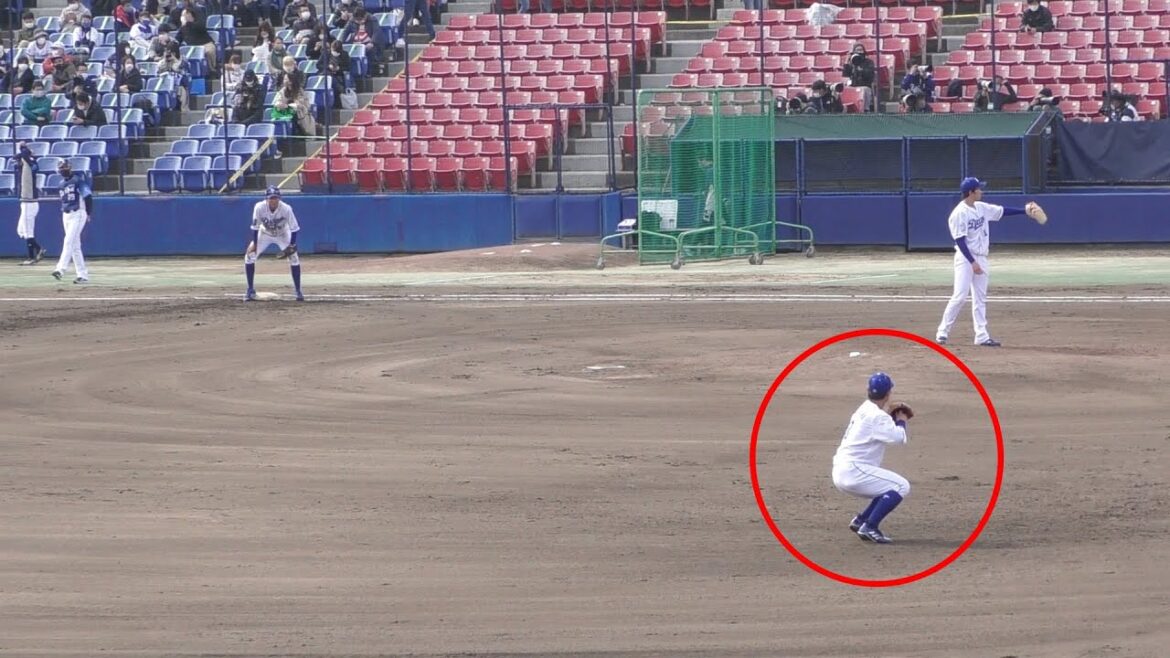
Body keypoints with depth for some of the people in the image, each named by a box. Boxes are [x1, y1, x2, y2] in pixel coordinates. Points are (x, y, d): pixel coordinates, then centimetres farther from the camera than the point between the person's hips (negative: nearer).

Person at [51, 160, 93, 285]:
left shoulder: (78, 180, -7)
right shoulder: (62, 184, 15)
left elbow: (88, 196, -12)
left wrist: (89, 213, -18)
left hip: (78, 214, -8)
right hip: (66, 215, 8)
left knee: (68, 242, -18)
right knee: (75, 246, 6)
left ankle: (61, 269, -26)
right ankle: (83, 274, 8)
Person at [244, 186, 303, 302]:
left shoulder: (286, 209, -32)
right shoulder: (259, 207, -30)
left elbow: (294, 228, -21)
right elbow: (255, 226, -17)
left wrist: (292, 245, -24)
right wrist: (254, 243, -17)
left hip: (283, 235, -1)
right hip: (264, 234, 1)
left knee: (294, 258, -15)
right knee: (249, 256, -13)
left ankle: (298, 291, -2)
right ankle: (250, 290, 1)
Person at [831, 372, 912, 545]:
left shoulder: (864, 411, 17)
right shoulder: (877, 415, -12)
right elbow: (899, 438, -16)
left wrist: (891, 418, 17)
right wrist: (901, 421, 2)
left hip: (841, 473, 10)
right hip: (853, 471, -10)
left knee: (889, 487, 22)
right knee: (901, 486, -11)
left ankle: (861, 520, 12)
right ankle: (869, 527, -18)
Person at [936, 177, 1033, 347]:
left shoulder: (982, 208, 8)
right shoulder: (959, 213, -16)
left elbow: (1003, 211, 17)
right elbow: (960, 241, -19)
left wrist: (1025, 211, 9)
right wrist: (973, 263, -23)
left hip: (980, 259, 8)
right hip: (965, 258, -8)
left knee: (980, 299, 7)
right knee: (960, 296, -14)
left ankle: (982, 336, 8)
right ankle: (942, 332, -6)